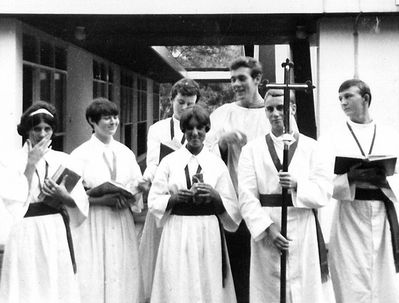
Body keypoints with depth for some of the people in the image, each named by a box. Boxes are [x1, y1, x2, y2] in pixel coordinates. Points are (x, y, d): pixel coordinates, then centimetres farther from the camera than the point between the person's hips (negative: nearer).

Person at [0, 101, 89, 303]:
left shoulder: (63, 160, 8)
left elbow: (80, 201, 4)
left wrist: (62, 196, -16)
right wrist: (31, 164, -13)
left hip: (57, 232, 3)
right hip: (27, 233, -2)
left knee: (58, 287, 4)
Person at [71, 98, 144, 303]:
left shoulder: (126, 153, 10)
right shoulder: (81, 154, -3)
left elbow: (137, 190, 12)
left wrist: (126, 199, -9)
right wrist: (102, 200, -18)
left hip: (122, 222, 4)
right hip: (93, 223, -4)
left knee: (123, 277, 4)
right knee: (93, 279, -4)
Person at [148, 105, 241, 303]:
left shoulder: (217, 164, 5)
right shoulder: (169, 161, 4)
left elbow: (232, 209, 4)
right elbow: (154, 201, 2)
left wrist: (215, 196, -13)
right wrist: (175, 197, -14)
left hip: (208, 234, 1)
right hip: (178, 234, 0)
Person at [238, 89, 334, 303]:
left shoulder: (310, 147, 8)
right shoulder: (252, 149, 7)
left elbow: (325, 190, 1)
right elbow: (246, 196, -2)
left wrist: (297, 185, -17)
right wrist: (267, 228, -14)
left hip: (303, 230, 0)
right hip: (266, 231, 0)